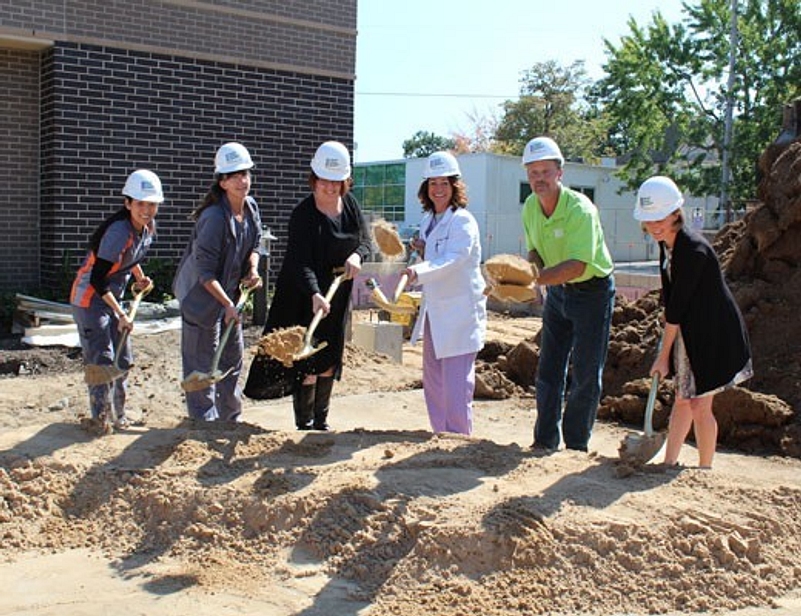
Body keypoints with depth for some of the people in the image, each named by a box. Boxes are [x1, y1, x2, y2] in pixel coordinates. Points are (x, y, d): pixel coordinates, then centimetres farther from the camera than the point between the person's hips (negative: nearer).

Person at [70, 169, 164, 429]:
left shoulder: (148, 227, -3)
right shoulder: (118, 231, -29)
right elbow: (97, 281, -27)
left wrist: (140, 277, 6)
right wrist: (121, 314, -25)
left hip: (112, 297, 9)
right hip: (89, 298, -9)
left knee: (123, 359, 12)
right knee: (102, 360, -8)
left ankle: (117, 415, 24)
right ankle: (100, 418, 4)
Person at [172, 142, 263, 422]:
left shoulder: (251, 208, -2)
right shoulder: (213, 217, -26)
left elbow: (254, 246, 13)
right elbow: (204, 270, -24)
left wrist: (252, 271, -6)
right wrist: (227, 304, -25)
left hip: (231, 294, 9)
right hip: (202, 295, -9)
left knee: (233, 357, 17)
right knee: (202, 362, 0)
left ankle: (231, 418, 31)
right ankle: (203, 420, 11)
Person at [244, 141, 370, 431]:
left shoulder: (350, 204, 2)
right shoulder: (303, 213, -17)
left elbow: (365, 240, 7)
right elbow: (300, 262, -26)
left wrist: (357, 256, -17)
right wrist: (315, 295, -42)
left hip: (338, 298, 6)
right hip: (306, 298, -6)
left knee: (329, 362, 14)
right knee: (307, 364, -3)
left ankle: (321, 421, 27)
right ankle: (304, 425, 11)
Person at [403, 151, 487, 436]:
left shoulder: (463, 221, -13)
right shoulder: (427, 221, 13)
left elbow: (453, 260, -28)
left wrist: (418, 272, -43)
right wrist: (422, 251, 2)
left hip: (460, 313, -9)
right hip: (434, 312, 9)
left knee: (456, 385, -9)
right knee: (433, 383, 15)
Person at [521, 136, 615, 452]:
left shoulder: (580, 209, -27)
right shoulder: (530, 207, -5)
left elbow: (577, 265, -33)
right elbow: (535, 251, 4)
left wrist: (535, 280, -41)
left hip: (592, 292, -6)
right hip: (557, 292, 6)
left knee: (586, 374, 0)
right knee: (549, 369, 7)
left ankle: (576, 445, 11)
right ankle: (545, 440, 15)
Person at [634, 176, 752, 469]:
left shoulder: (693, 250, -26)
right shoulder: (667, 244, 1)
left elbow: (678, 307, -22)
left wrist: (664, 354, -17)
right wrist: (667, 341, 8)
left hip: (714, 332, -8)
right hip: (689, 330, 9)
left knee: (700, 404, -3)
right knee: (682, 399, 15)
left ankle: (705, 472, 10)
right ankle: (669, 463, 25)